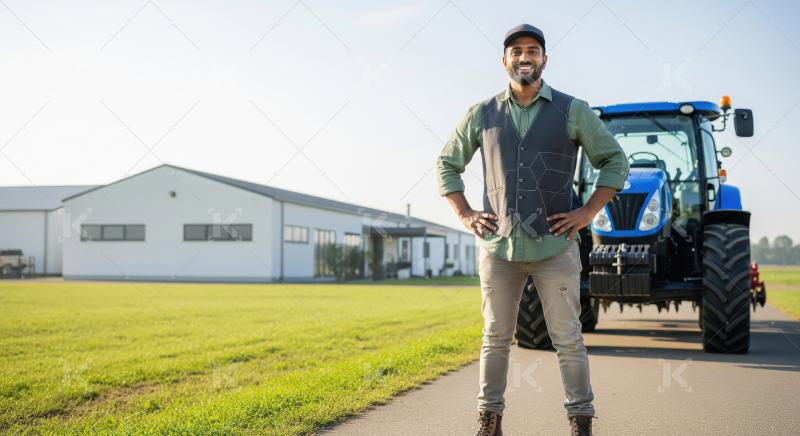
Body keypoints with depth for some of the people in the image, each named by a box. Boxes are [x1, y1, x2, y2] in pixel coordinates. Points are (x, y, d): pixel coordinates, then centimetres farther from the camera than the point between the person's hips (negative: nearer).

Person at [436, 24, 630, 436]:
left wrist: (587, 212, -3)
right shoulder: (482, 114, 7)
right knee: (495, 337, 9)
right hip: (498, 246, 2)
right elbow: (447, 164, 16)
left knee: (568, 339, 4)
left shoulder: (572, 110, 2)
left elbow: (614, 160, 7)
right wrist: (465, 214, 4)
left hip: (555, 246, -1)